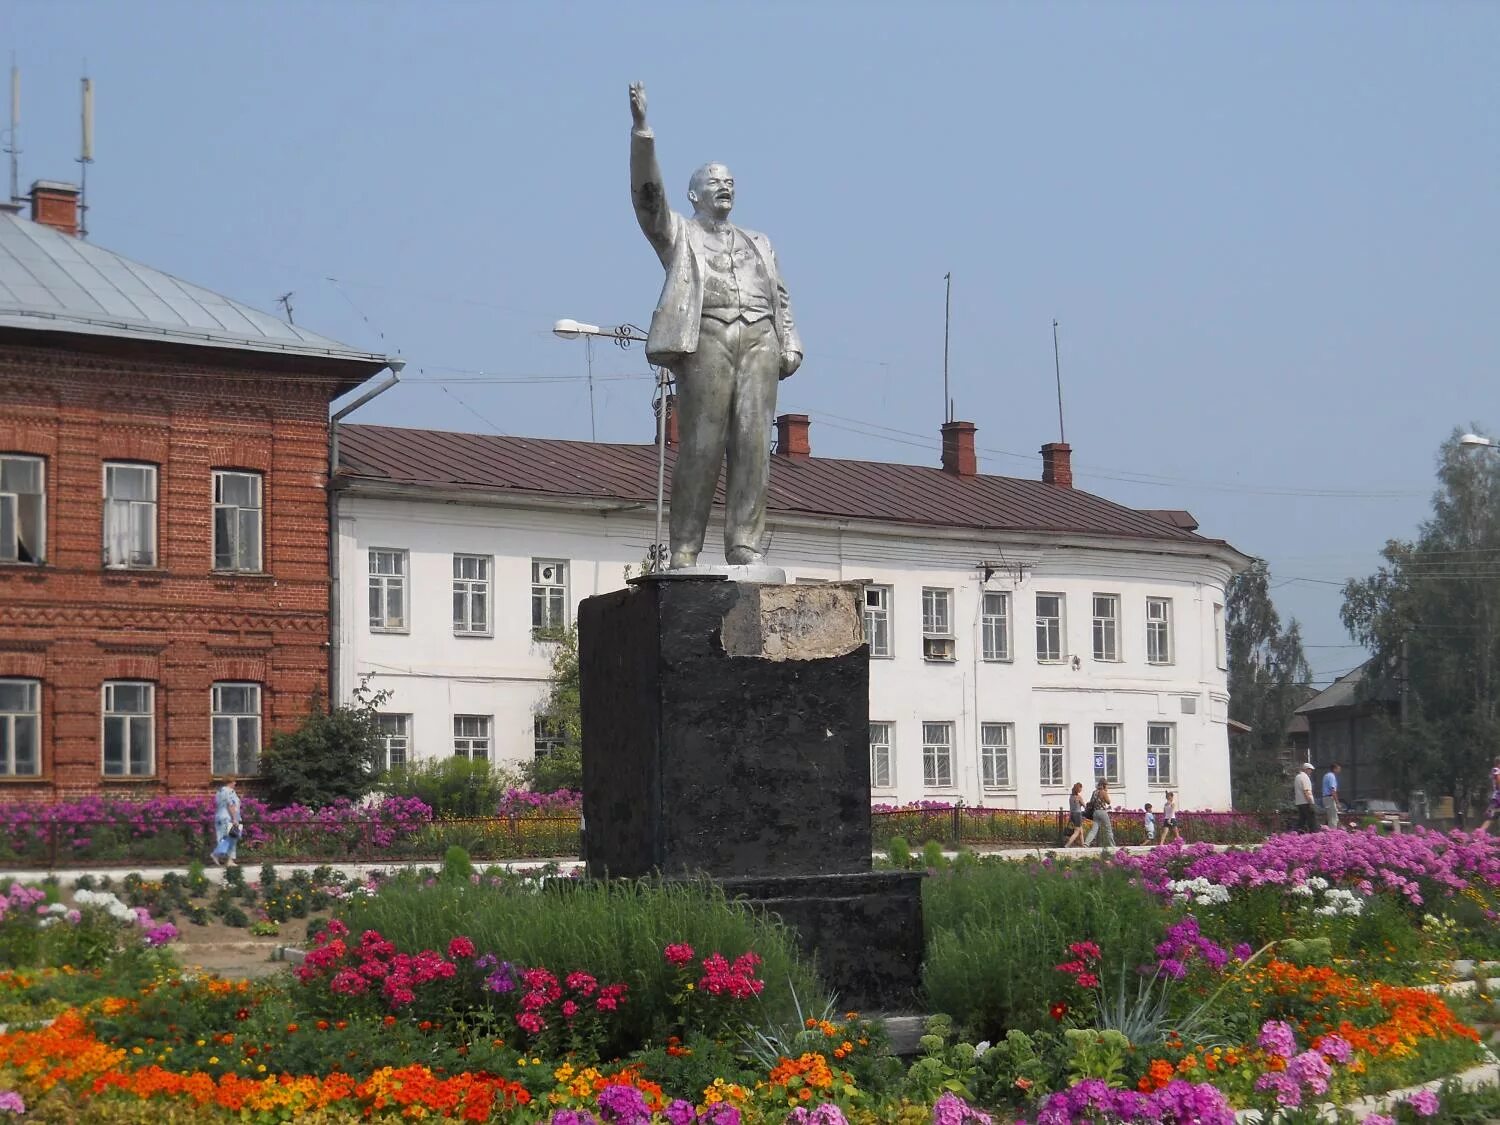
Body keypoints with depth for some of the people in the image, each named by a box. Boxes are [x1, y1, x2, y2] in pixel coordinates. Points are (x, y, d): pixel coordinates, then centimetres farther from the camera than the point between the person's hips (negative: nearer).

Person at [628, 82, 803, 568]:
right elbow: (647, 191, 5)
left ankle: (745, 546, -11)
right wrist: (641, 127, -5)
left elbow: (780, 297, 23)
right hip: (706, 337, -3)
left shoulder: (758, 243, 31)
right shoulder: (678, 235, 20)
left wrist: (790, 345, 6)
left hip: (759, 340, 4)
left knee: (753, 442, -8)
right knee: (700, 446, -11)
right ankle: (684, 550, -11)